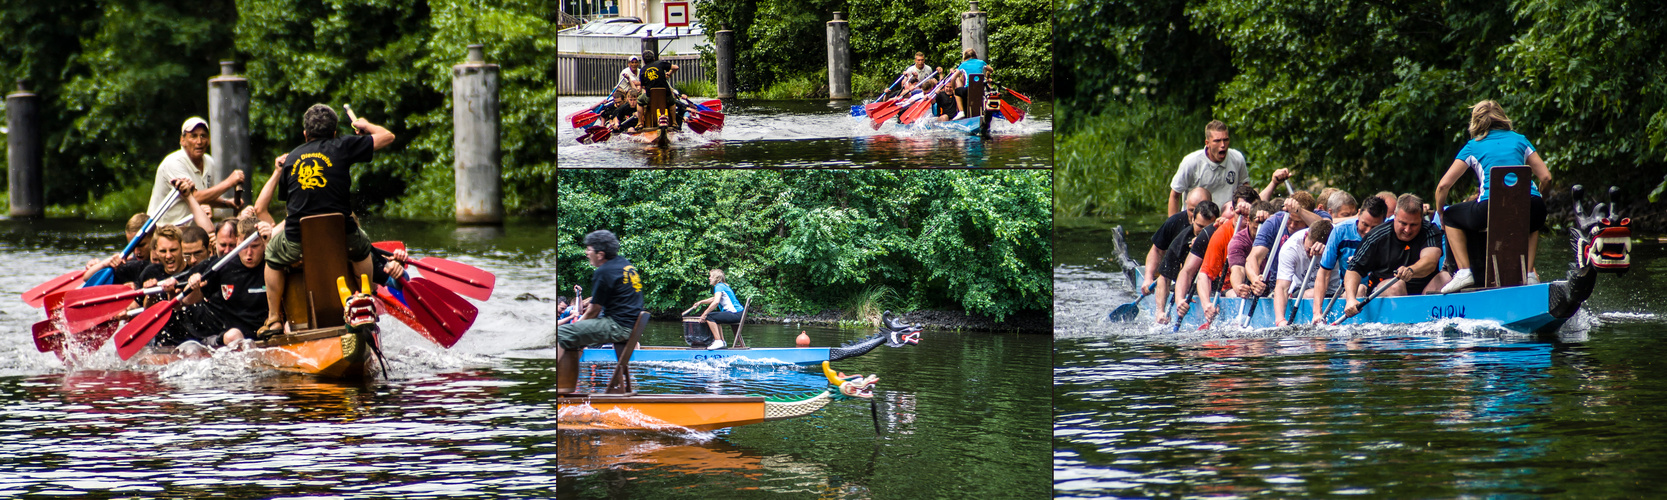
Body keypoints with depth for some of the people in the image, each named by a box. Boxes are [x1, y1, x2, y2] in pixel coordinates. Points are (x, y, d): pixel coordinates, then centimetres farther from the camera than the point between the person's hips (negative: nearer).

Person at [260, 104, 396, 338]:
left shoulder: (290, 158, 12)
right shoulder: (342, 147, 2)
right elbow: (387, 137, 8)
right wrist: (365, 125, 28)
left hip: (298, 242, 1)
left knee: (273, 253, 32)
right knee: (362, 246, 32)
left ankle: (274, 319, 28)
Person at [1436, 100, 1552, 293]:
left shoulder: (1473, 147, 19)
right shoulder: (1520, 140, 24)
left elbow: (1443, 186, 13)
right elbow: (1546, 177, 18)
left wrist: (1441, 215, 31)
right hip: (1529, 203, 3)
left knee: (1451, 217, 24)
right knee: (1533, 223, 39)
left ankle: (1464, 272, 7)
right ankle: (1529, 273, 19)